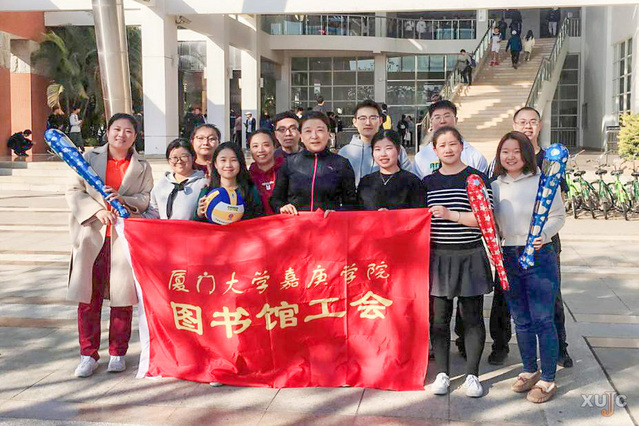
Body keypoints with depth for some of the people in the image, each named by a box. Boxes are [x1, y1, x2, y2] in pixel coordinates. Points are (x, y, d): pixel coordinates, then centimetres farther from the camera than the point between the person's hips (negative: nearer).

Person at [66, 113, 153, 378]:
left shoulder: (142, 167, 9)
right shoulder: (89, 158, 7)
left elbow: (146, 199, 1)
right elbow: (74, 192, 2)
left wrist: (123, 199, -17)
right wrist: (97, 210, -13)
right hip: (91, 236, 0)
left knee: (122, 298, 3)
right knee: (88, 298, 2)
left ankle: (118, 353, 17)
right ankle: (89, 355, 13)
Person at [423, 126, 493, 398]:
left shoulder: (476, 178, -2)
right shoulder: (428, 182, 9)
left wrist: (450, 214, -19)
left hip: (470, 256, -2)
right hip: (437, 256, 3)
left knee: (472, 316, 4)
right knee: (439, 317, 5)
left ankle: (472, 375, 15)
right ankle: (442, 373, 17)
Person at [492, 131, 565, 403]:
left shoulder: (543, 182, -7)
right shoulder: (495, 186, 7)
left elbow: (558, 216, -5)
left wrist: (543, 234, -23)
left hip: (539, 257, -5)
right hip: (508, 258, 5)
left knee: (542, 319, -2)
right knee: (521, 320, 15)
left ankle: (548, 379, 10)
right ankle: (530, 371, 30)